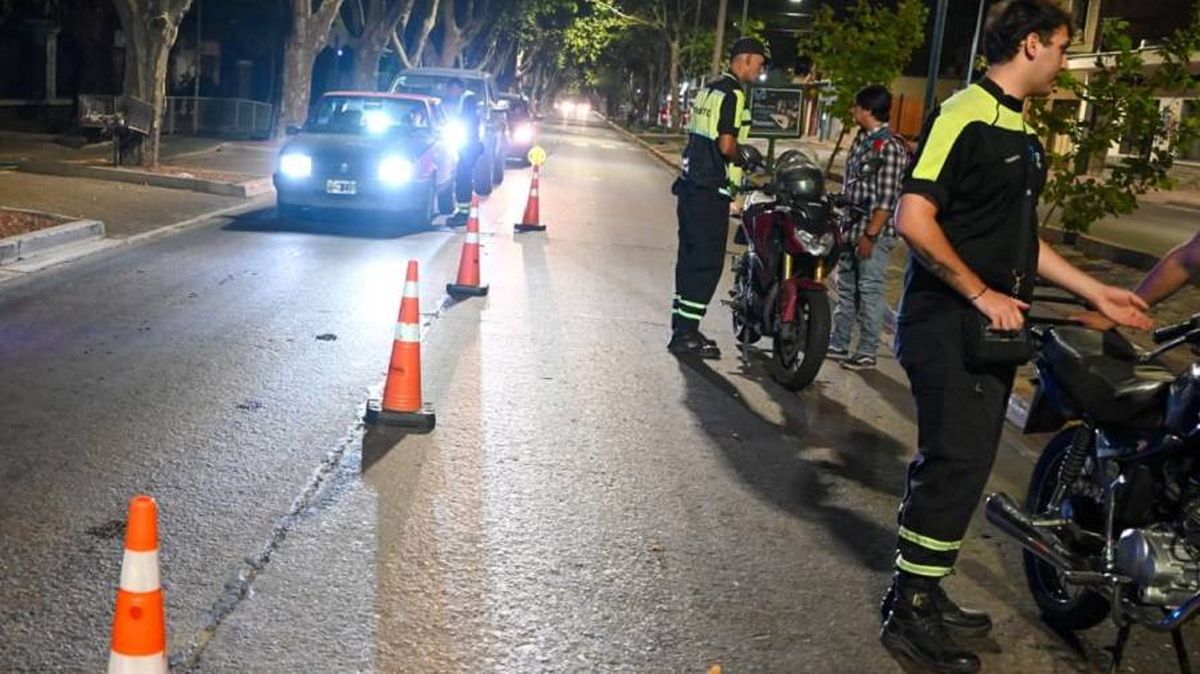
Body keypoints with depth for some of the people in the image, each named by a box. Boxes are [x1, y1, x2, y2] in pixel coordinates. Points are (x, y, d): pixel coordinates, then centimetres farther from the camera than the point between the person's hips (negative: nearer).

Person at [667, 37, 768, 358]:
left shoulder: (708, 89, 15)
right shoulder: (733, 94, -14)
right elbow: (726, 145, -22)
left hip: (692, 184, 10)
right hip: (711, 190, -10)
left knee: (690, 257, 14)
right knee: (707, 262, -5)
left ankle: (682, 326, 20)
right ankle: (686, 334, -4)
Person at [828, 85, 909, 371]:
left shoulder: (891, 147, -15)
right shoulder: (862, 139, 12)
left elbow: (887, 199, -19)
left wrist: (870, 234, -21)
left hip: (874, 232, -9)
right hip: (851, 227, 9)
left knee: (870, 292, -4)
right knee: (846, 288, 15)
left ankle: (866, 353, 3)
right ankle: (838, 344, 25)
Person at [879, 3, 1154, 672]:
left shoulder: (1023, 133, 18)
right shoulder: (964, 116, -13)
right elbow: (914, 218, -21)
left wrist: (1097, 292, 21)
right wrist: (982, 295, -19)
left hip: (994, 326, 9)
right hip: (949, 324, -9)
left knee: (957, 464, 14)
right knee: (956, 464, -7)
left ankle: (922, 591, 25)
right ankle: (910, 612, 3)